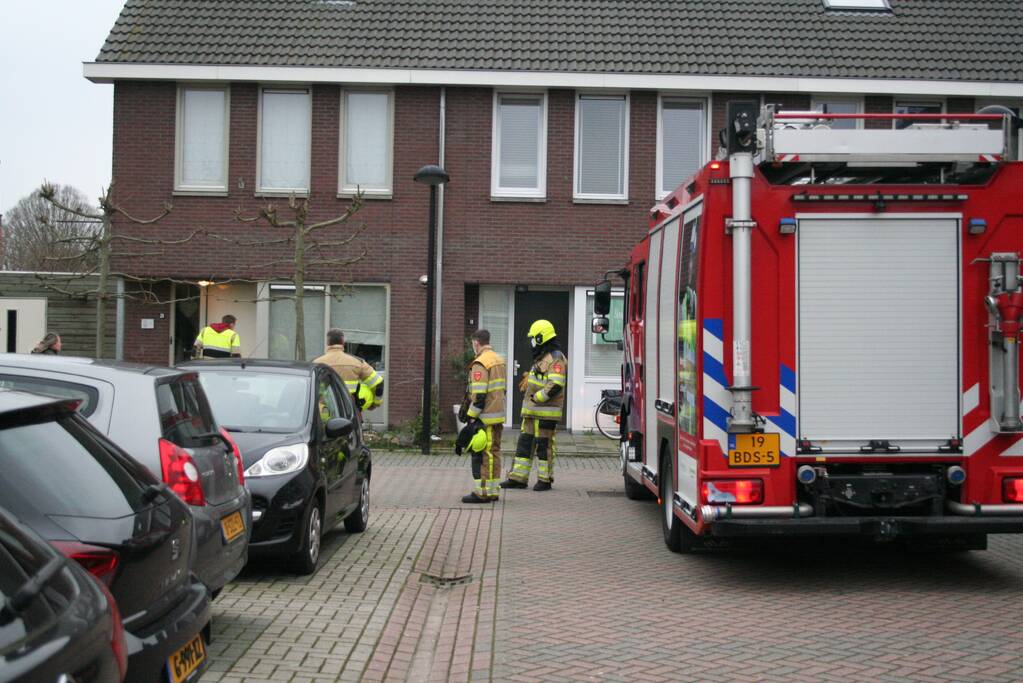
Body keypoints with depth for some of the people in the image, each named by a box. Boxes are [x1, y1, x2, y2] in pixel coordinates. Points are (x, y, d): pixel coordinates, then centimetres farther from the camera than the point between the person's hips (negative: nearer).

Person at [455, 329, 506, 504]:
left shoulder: (480, 363, -15)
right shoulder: (499, 360, 14)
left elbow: (479, 395, -21)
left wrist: (471, 416, -15)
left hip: (485, 417, -9)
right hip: (498, 416, 9)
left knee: (480, 455, -4)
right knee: (493, 453, 11)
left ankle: (482, 492, -3)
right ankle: (493, 491, 15)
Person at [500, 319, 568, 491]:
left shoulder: (556, 358, -13)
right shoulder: (541, 357, 19)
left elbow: (555, 386, -23)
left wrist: (535, 398, -18)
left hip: (546, 412, -10)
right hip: (532, 411, 10)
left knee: (544, 445, -2)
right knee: (525, 443, 8)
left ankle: (545, 479, 7)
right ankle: (518, 478, 12)